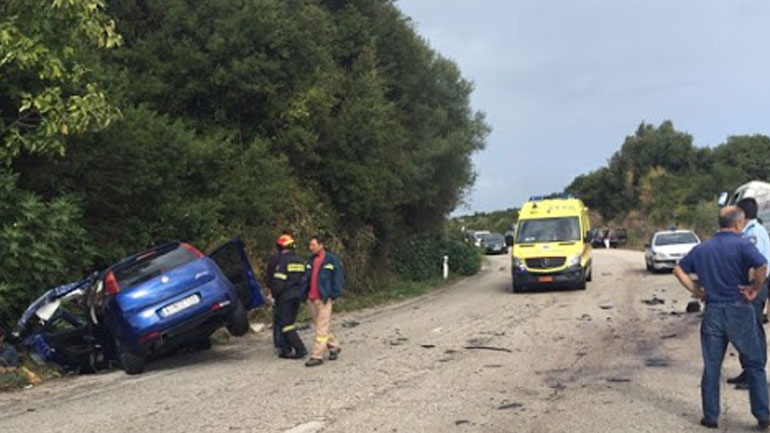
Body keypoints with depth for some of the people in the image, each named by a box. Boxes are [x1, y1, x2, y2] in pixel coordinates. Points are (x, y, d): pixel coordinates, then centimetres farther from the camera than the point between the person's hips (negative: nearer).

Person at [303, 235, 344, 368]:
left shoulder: (331, 260, -5)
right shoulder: (311, 261, 14)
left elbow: (339, 278, -5)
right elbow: (306, 279, 16)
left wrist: (334, 295, -10)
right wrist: (304, 294, 7)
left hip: (324, 299, -7)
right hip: (311, 299, 7)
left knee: (321, 328, -6)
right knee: (318, 326, 14)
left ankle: (317, 356, -4)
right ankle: (334, 347, 30)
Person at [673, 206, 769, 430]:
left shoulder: (702, 248, 8)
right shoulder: (742, 245, -9)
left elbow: (679, 270, 9)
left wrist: (696, 291, 8)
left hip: (712, 312, 4)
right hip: (739, 311, -4)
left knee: (711, 367, 9)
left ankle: (710, 416, 13)